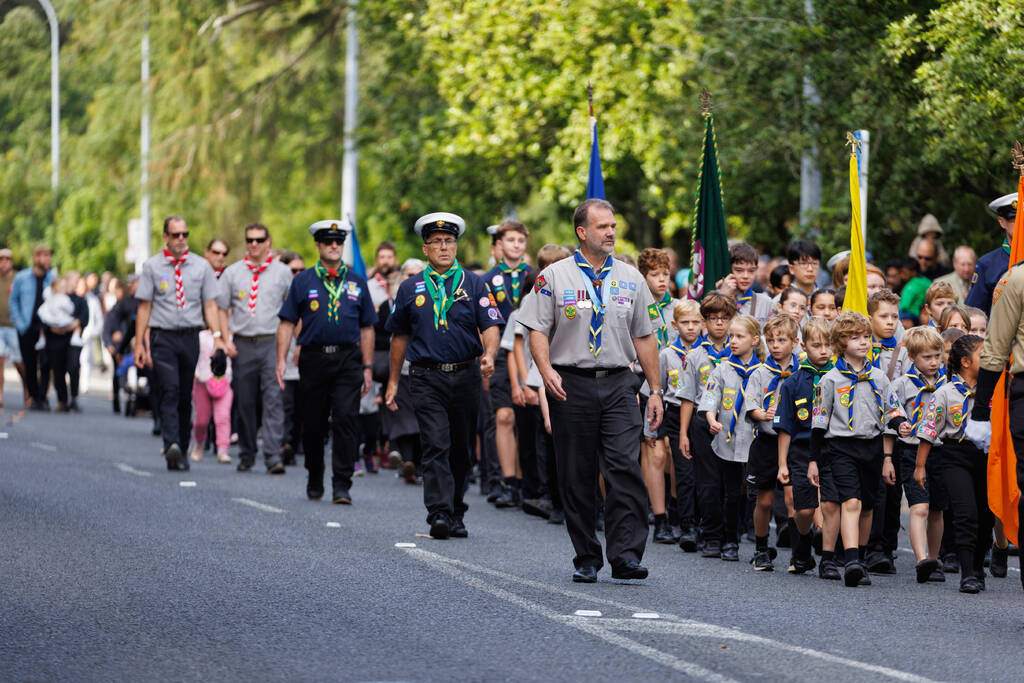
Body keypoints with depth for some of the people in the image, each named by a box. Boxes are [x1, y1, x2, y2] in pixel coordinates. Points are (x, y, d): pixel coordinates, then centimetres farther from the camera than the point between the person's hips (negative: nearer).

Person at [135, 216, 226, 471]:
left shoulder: (201, 266, 9)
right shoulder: (152, 266, 4)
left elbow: (210, 305, 7)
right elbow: (144, 307, 4)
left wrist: (217, 335, -6)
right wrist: (139, 343, -1)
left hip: (191, 337, 2)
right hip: (162, 337, -2)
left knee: (186, 396, 7)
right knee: (169, 390, -17)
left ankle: (181, 450, 16)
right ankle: (172, 446, -30)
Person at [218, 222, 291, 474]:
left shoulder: (282, 272, 8)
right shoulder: (232, 273, 10)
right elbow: (221, 309, 11)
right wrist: (226, 338, -1)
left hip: (272, 342, -2)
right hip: (243, 344, 2)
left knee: (273, 400, -11)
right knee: (245, 402, 5)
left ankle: (273, 456, -15)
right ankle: (246, 454, 17)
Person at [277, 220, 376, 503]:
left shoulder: (356, 283, 11)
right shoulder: (303, 281, 8)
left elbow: (366, 329, 13)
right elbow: (287, 323, 5)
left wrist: (367, 367, 7)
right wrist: (281, 360, -5)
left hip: (348, 361, 0)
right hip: (314, 359, 0)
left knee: (346, 419, -12)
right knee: (313, 424, 7)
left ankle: (342, 485, -10)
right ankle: (314, 480, 26)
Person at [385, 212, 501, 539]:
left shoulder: (474, 284, 6)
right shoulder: (411, 288, 9)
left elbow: (490, 326, -3)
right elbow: (400, 336, 16)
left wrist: (489, 354, -24)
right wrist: (393, 381, 17)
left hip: (466, 376, 1)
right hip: (427, 378, -1)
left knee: (461, 449, 8)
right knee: (436, 446, -13)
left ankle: (456, 515, 20)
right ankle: (439, 514, -20)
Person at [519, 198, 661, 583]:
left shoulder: (631, 279, 11)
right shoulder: (554, 277, 3)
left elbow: (644, 337, 14)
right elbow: (538, 330, 0)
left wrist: (655, 389, 10)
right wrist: (546, 370, -17)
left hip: (618, 383, 1)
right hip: (571, 385, -1)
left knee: (625, 468, -12)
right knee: (577, 477, 2)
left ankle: (626, 555, -14)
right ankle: (586, 559, 11)